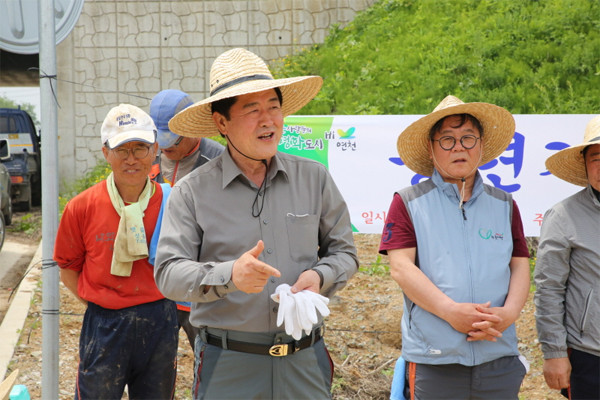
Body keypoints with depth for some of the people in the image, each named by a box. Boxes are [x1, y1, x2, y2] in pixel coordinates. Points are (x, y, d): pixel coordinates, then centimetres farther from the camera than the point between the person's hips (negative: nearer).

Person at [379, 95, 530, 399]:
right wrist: (451, 311, -17)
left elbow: (520, 267, 9)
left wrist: (509, 312, -10)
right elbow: (400, 267, -7)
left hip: (499, 356, 3)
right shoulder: (409, 202, 2)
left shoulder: (504, 205, 13)